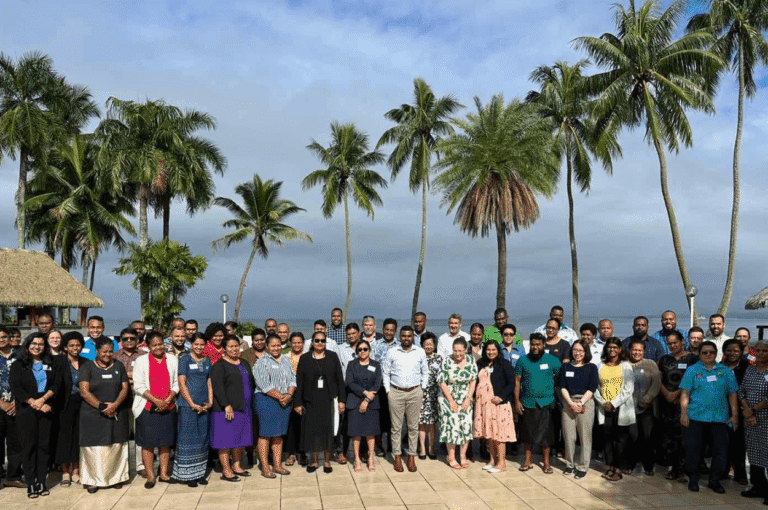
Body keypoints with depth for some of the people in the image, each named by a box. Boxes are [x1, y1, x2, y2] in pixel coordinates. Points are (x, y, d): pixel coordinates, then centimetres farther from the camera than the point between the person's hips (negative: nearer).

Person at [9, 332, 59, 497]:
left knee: (44, 445, 3)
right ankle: (31, 484, 6)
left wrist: (43, 399, -14)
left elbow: (56, 384, 2)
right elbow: (15, 387, -4)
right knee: (28, 446, 0)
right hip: (26, 411, -2)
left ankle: (41, 482, 9)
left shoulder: (51, 365, 11)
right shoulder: (18, 365, 5)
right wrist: (34, 403, -12)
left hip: (46, 410, 2)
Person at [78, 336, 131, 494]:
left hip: (117, 414, 2)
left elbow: (125, 388, 4)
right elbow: (84, 391, -8)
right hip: (93, 414, -2)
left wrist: (115, 404, -12)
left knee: (116, 446, 5)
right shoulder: (87, 367, 0)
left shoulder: (119, 366, 9)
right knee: (94, 447, -1)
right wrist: (101, 406, -16)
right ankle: (93, 480, 11)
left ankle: (115, 477, 16)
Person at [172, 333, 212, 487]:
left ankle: (199, 472, 17)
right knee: (188, 438, -2)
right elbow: (182, 383, -8)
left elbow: (209, 383, 13)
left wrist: (210, 402, 0)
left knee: (202, 439, 8)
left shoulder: (207, 362, 12)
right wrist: (192, 404, -12)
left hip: (204, 406, 5)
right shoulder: (184, 360, -3)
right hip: (188, 405, -5)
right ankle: (187, 475, 6)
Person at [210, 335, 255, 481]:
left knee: (240, 438, 12)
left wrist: (250, 402, 15)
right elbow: (217, 387, -17)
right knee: (226, 438, -2)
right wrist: (226, 405, -23)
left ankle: (236, 466, 23)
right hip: (227, 408, -7)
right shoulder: (219, 366, -8)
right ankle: (226, 471, 5)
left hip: (243, 408, 7)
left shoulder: (244, 363, 15)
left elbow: (251, 382, 22)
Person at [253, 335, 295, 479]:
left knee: (279, 434, 11)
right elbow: (265, 385, -13)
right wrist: (280, 396, -14)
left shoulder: (286, 361, 14)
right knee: (265, 434, -3)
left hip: (285, 402, 6)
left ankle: (277, 465, 18)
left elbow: (292, 379, 9)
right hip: (267, 401, -6)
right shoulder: (262, 362, -5)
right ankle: (265, 468, 5)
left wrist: (289, 395, -8)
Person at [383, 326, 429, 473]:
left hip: (415, 393, 1)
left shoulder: (420, 352, 6)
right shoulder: (392, 353, 2)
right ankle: (397, 456, 13)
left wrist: (422, 389, 8)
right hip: (396, 393, -1)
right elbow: (385, 372, 8)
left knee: (413, 426, 5)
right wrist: (388, 390, 2)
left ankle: (412, 456, 16)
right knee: (396, 426, 2)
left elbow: (425, 372, 14)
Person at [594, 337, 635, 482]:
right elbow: (595, 387, 8)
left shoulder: (626, 366, 2)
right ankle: (610, 467, 15)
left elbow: (629, 388, -5)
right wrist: (603, 402, -7)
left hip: (621, 407, -2)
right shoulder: (600, 366, 10)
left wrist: (614, 403, -11)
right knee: (607, 437, 5)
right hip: (604, 409, 3)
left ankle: (618, 470, 5)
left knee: (620, 438, -1)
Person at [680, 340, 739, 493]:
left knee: (721, 449, 2)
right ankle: (693, 479, 17)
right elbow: (685, 393, 1)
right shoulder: (692, 370, 4)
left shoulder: (725, 371, 9)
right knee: (693, 448, 3)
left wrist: (734, 415, 4)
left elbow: (732, 395, 10)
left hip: (720, 417, 2)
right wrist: (683, 413, -6)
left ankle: (715, 479, 19)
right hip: (696, 416, -1)